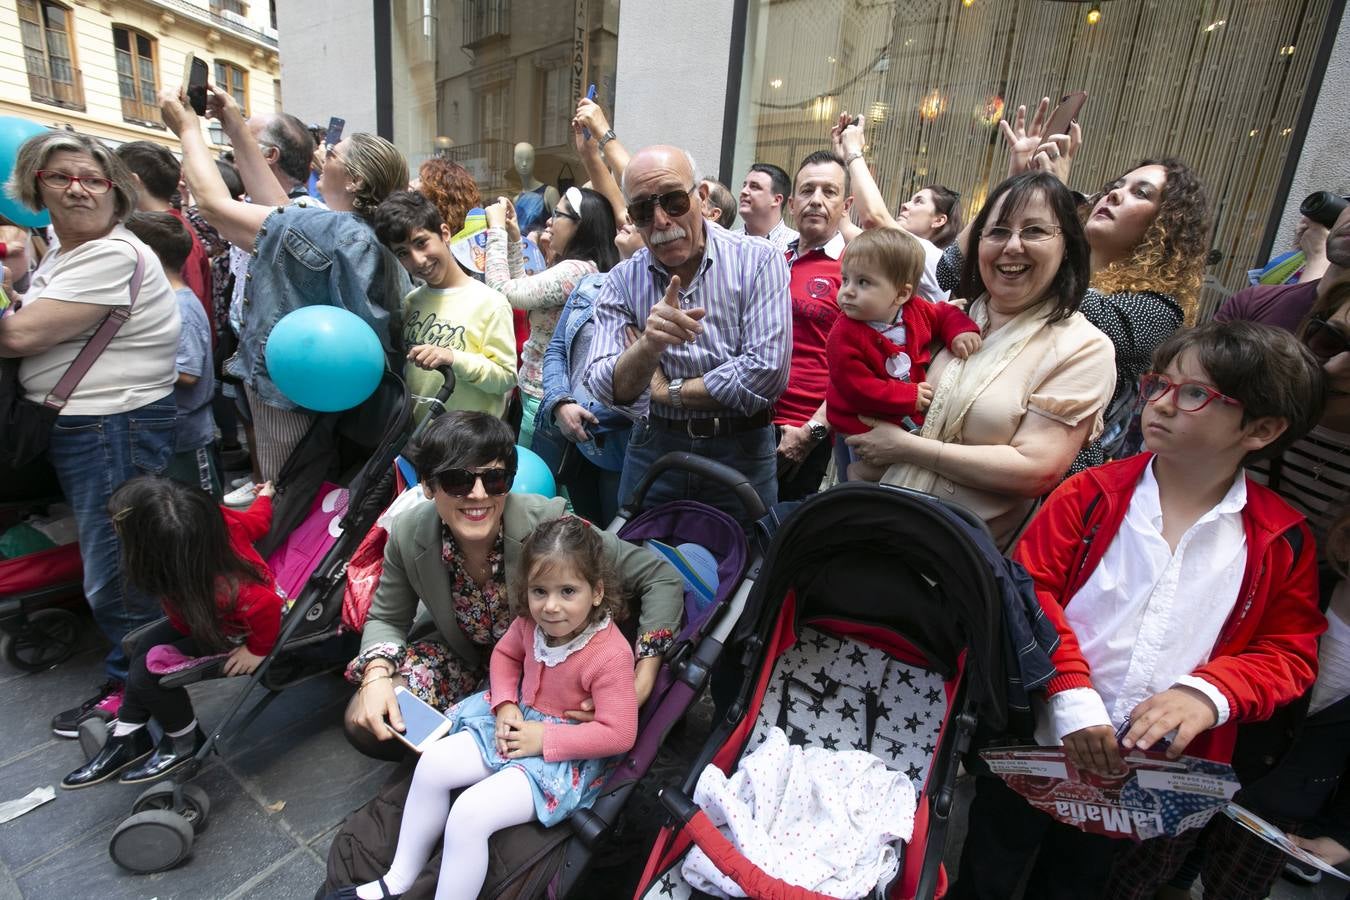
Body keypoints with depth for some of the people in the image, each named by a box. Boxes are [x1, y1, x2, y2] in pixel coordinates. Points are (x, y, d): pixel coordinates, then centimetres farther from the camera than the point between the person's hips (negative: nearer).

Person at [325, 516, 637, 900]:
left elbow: (618, 734, -26)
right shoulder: (531, 621, -11)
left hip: (567, 754, -7)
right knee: (433, 763, 1)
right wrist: (505, 705, -7)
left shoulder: (610, 654, -30)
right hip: (518, 720, 8)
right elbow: (505, 654, 11)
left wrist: (546, 737, -23)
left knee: (470, 813, -20)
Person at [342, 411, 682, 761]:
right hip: (464, 654, 3)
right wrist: (376, 676, -24)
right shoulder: (408, 535, -22)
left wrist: (640, 684, -35)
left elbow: (662, 578, -28)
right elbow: (387, 619, -2)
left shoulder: (547, 524, -34)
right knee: (365, 726, -11)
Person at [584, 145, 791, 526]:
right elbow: (607, 391, -13)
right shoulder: (622, 281, -3)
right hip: (653, 448, 2)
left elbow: (766, 373, -18)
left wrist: (669, 392, -9)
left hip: (740, 451, -1)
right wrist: (648, 347, -34)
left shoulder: (757, 261, -10)